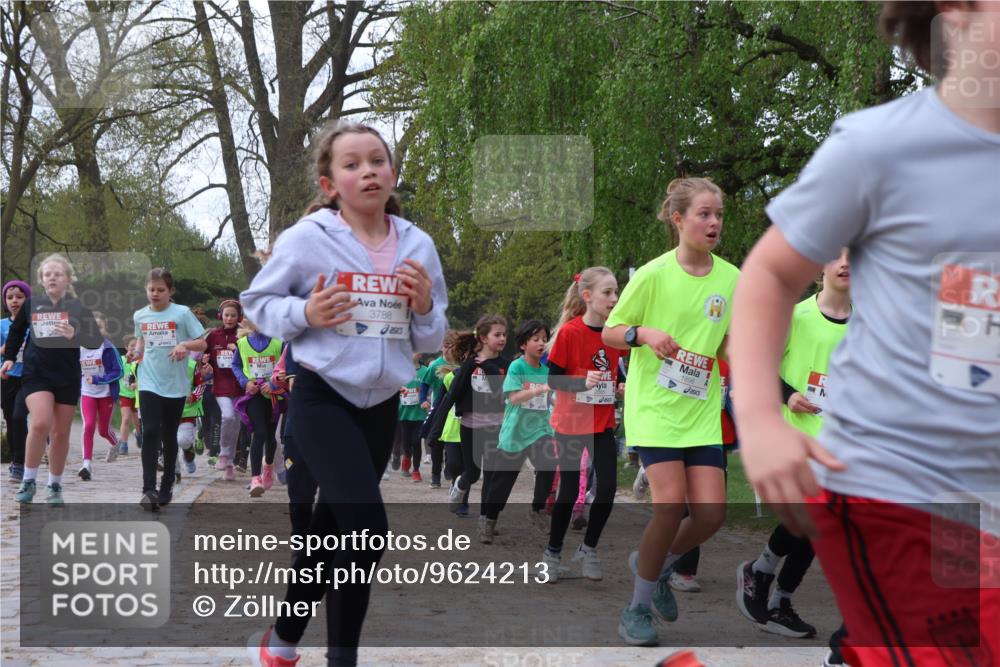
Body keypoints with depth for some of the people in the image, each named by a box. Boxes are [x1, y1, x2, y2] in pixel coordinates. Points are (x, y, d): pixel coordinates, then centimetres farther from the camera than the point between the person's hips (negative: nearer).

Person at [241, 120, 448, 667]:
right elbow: (256, 301, 0)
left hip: (382, 405, 5)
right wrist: (304, 314, -18)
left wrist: (424, 309, -12)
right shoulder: (307, 239, -10)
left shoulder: (418, 246, 2)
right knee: (366, 525, -19)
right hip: (322, 399, -5)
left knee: (333, 528, 15)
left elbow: (430, 342, 10)